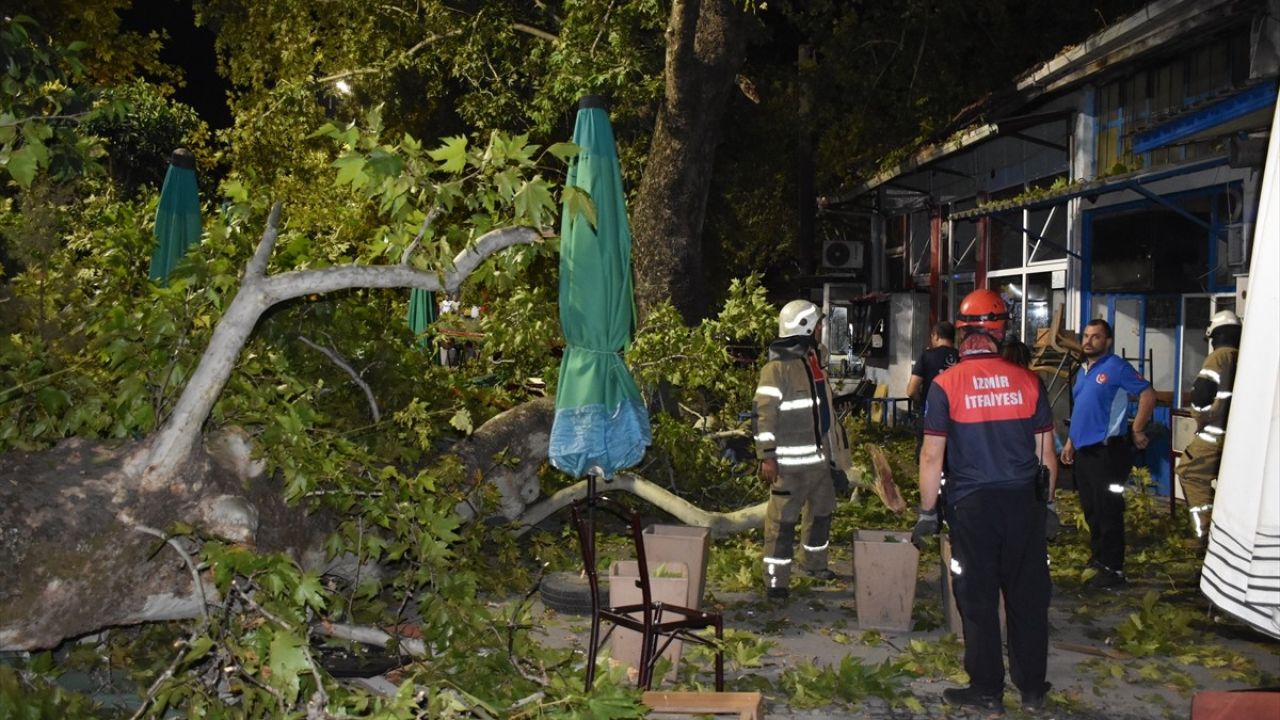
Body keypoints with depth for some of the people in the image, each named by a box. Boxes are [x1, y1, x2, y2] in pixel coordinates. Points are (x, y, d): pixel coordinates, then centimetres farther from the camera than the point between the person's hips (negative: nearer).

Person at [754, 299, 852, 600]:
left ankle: (814, 563, 38)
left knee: (821, 511, 20)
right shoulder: (777, 368, -15)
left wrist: (834, 450, 23)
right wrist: (767, 456, -22)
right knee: (783, 520, -5)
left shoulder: (814, 362, 13)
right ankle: (776, 580, 1)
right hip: (791, 462, -9)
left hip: (820, 457, 9)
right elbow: (765, 415, -18)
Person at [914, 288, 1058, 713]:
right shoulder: (1027, 382, 0)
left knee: (978, 600, 8)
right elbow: (1046, 453, 6)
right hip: (1024, 502, 3)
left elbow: (932, 457, -7)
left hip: (972, 505, -2)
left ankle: (987, 690, 16)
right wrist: (1047, 503, 18)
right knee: (1028, 597, 12)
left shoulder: (946, 385, -7)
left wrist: (927, 513, 2)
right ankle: (1032, 688, 22)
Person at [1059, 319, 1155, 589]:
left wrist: (1137, 431, -14)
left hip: (1107, 450, -9)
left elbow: (1148, 394, -15)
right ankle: (1097, 557, 30)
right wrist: (1070, 442, 20)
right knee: (1090, 509, 17)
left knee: (1108, 511, -5)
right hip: (1083, 450, 9)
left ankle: (1112, 569, 0)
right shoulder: (1082, 370, 15)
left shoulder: (1116, 367, -10)